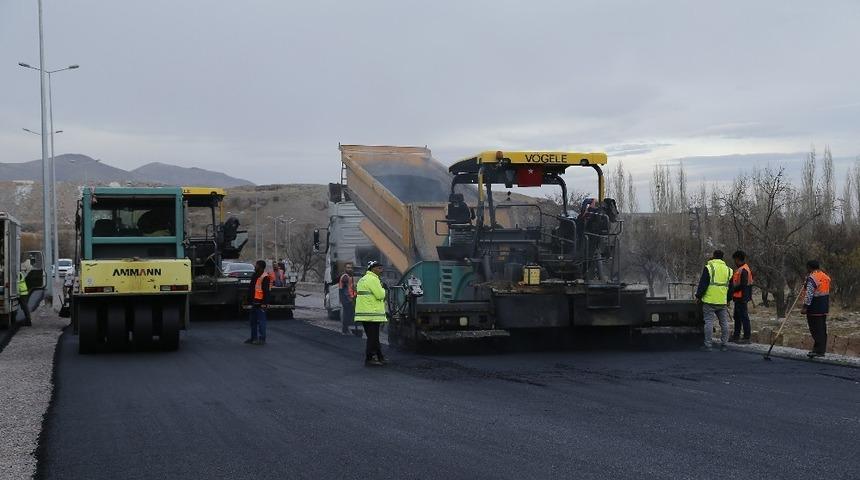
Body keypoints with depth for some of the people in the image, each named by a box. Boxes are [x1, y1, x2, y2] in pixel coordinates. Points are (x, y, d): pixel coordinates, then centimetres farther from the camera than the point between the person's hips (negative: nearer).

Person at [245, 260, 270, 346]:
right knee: (253, 321, 15)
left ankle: (262, 339, 0)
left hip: (260, 303, -10)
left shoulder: (265, 277, -14)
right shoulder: (255, 276, 15)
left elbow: (266, 291, -18)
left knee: (261, 321, -5)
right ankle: (253, 338, 24)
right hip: (254, 302, 10)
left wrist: (264, 303, -22)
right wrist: (249, 300, 21)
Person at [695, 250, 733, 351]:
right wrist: (728, 299, 27)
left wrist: (698, 296, 1)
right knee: (724, 323, 11)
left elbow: (703, 284, -9)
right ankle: (723, 344, 13)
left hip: (710, 301, -5)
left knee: (709, 322, -2)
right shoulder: (728, 270, 12)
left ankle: (708, 345, -2)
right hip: (723, 301, 5)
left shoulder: (709, 268, -7)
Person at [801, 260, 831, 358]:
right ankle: (821, 349, 17)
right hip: (824, 308, 9)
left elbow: (809, 294, -20)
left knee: (816, 329, -5)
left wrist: (805, 307, -19)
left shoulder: (811, 278, -15)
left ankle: (818, 350, -7)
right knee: (822, 329, 12)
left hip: (814, 308, -9)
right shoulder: (825, 276, 13)